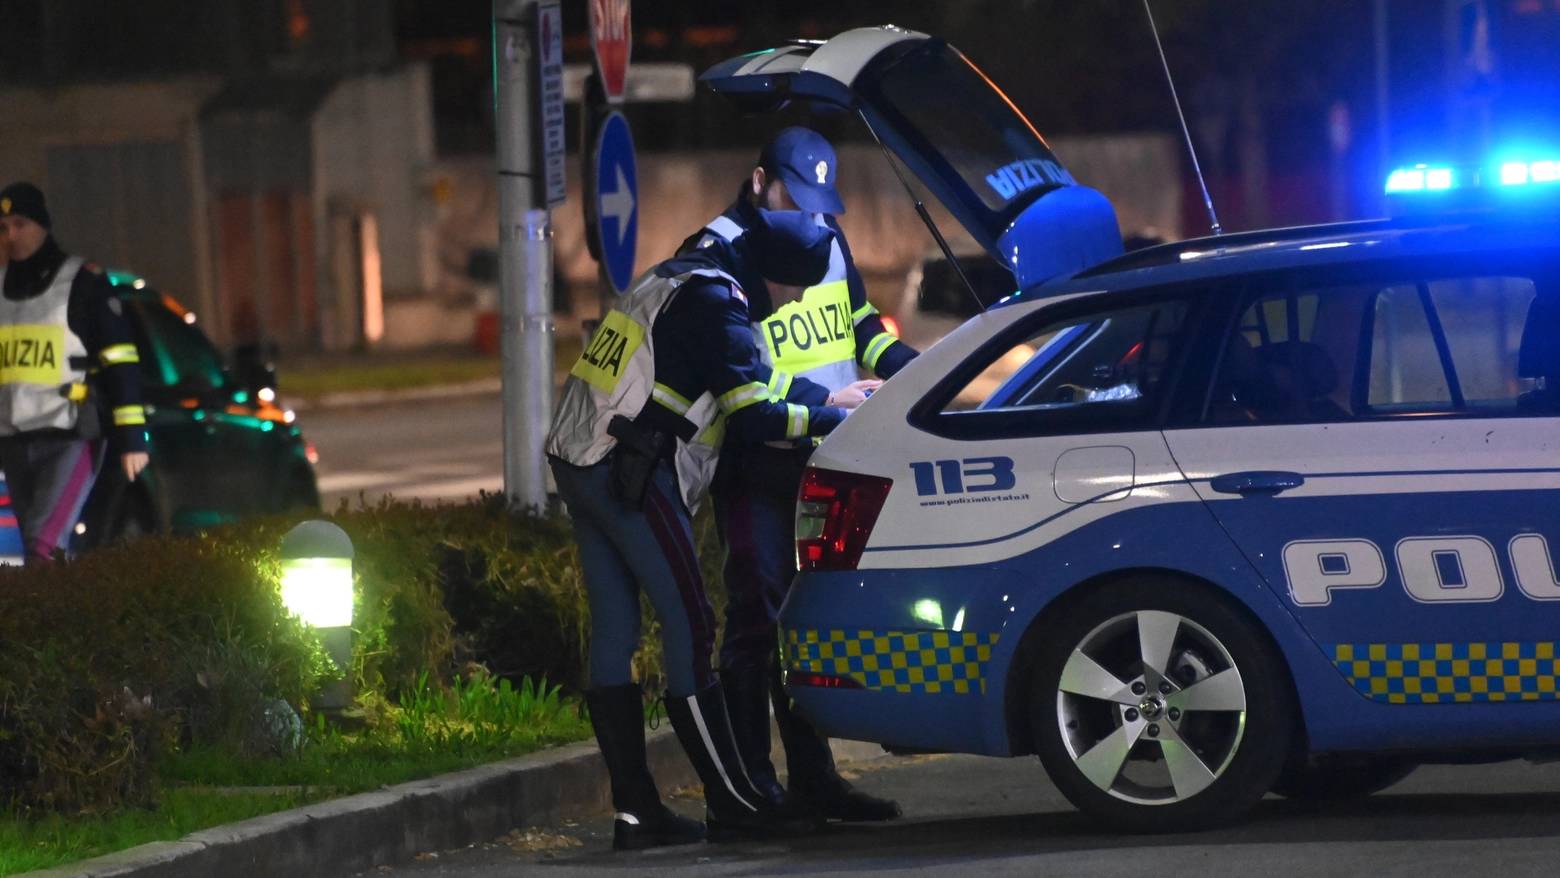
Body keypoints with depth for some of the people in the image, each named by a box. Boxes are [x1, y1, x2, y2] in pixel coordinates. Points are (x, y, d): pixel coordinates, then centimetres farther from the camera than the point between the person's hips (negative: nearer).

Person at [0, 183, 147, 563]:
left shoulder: (82, 282, -3)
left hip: (70, 435, -6)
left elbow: (120, 362, -5)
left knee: (44, 544, -19)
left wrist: (131, 437, -11)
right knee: (38, 547, 7)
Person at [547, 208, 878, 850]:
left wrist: (826, 396, 26)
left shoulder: (679, 279, 18)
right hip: (630, 477, -10)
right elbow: (752, 417, -15)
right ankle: (731, 803, -6)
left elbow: (746, 380, 28)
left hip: (578, 462, 10)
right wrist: (836, 419, -4)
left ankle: (634, 809, 7)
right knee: (689, 628, -7)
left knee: (614, 630, 7)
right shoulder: (714, 302, -13)